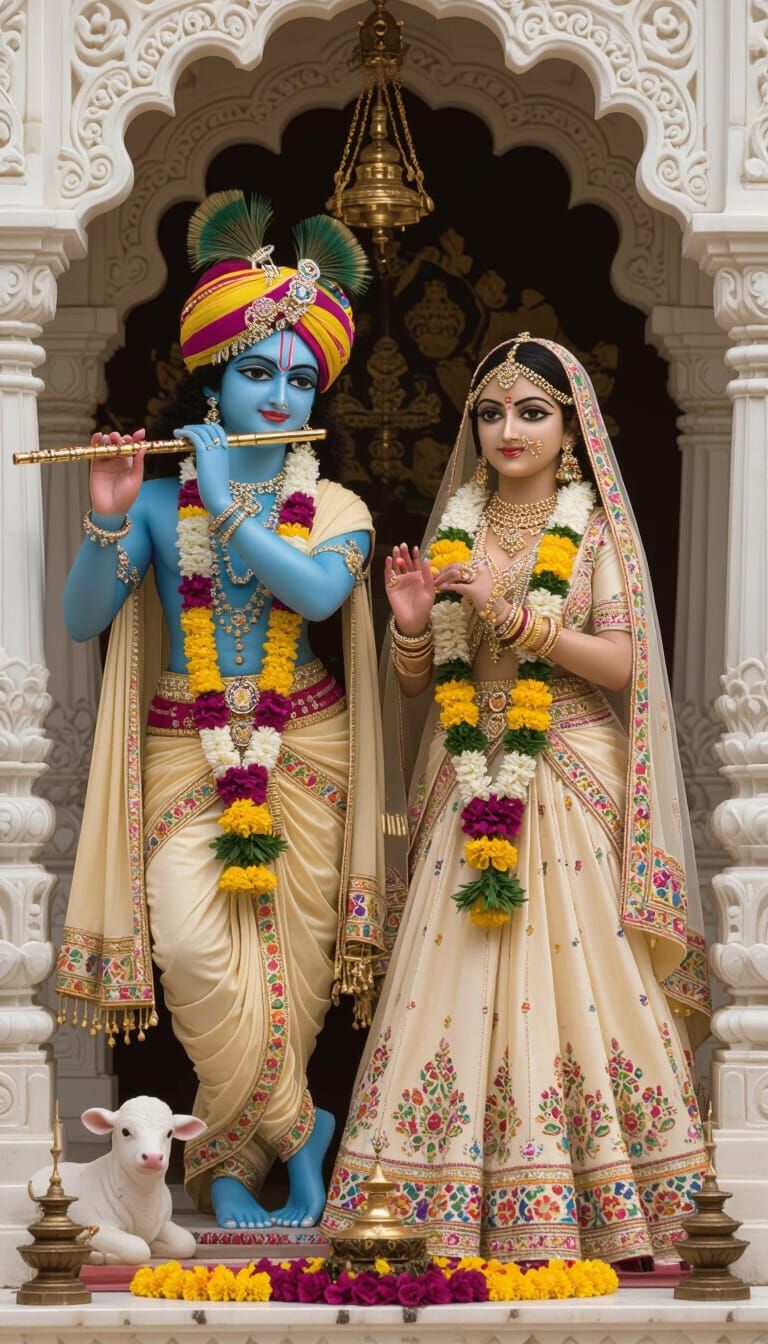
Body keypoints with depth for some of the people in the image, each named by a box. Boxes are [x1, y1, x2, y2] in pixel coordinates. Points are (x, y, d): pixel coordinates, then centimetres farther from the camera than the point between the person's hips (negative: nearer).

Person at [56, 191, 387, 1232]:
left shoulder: (336, 510, 4)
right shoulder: (161, 498, 1)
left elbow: (317, 591, -18)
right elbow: (82, 621, -6)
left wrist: (225, 507, -16)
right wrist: (109, 524, -22)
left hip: (301, 757, 1)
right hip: (187, 757, -1)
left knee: (288, 975, -2)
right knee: (197, 949, -21)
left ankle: (232, 1161, 15)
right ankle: (295, 1130, -3)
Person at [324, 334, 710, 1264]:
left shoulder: (593, 531, 1)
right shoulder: (455, 530, 11)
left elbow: (622, 663, -8)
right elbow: (422, 681, 14)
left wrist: (515, 617, -17)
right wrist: (413, 627, -8)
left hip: (571, 785, -3)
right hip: (473, 785, 3)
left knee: (576, 968, -9)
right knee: (456, 984, -4)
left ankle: (602, 1201, -4)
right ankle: (452, 1200, -2)